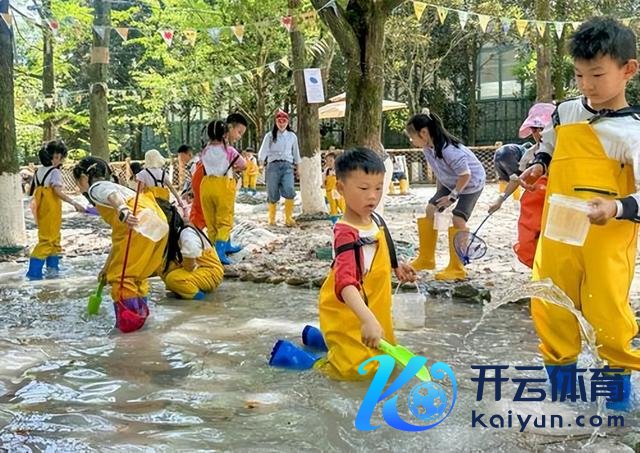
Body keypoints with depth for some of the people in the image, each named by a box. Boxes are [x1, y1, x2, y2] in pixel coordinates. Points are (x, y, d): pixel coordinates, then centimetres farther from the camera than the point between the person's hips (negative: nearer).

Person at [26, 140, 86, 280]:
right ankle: (34, 272, -9)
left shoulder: (39, 171, 10)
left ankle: (53, 266, 26)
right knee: (47, 239, -5)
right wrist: (75, 203, -24)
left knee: (54, 238, 20)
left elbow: (33, 191, 12)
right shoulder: (55, 172, -13)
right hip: (51, 210, -8)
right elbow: (58, 192, -22)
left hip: (41, 209, 8)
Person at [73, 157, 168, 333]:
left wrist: (123, 211, -39)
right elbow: (118, 236, 37)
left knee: (122, 274, 2)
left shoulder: (96, 187, 11)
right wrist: (108, 265, 43)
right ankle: (140, 313, 31)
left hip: (139, 224, -9)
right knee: (137, 272, 23)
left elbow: (113, 196, -18)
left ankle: (128, 322, 7)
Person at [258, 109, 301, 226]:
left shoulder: (292, 136, 14)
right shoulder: (270, 136, 6)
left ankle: (288, 218, -7)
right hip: (273, 165, -1)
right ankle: (272, 218, 17)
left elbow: (295, 152, 23)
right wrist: (261, 163, -20)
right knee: (272, 193, 1)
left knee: (289, 191, -18)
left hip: (287, 165, 1)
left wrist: (298, 166, 24)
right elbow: (263, 151, -4)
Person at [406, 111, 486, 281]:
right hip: (450, 182, 9)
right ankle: (426, 259, 14)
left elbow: (465, 174, -28)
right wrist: (439, 193, 5)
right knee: (430, 211, 2)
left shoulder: (449, 149, -37)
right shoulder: (428, 147, -12)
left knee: (457, 219, -19)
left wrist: (453, 196, -21)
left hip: (471, 182, -8)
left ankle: (456, 268, -7)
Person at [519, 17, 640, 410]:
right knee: (549, 308, 12)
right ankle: (560, 375, 32)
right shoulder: (564, 113, 5)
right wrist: (538, 167, 6)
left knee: (608, 311, 1)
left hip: (608, 238, -5)